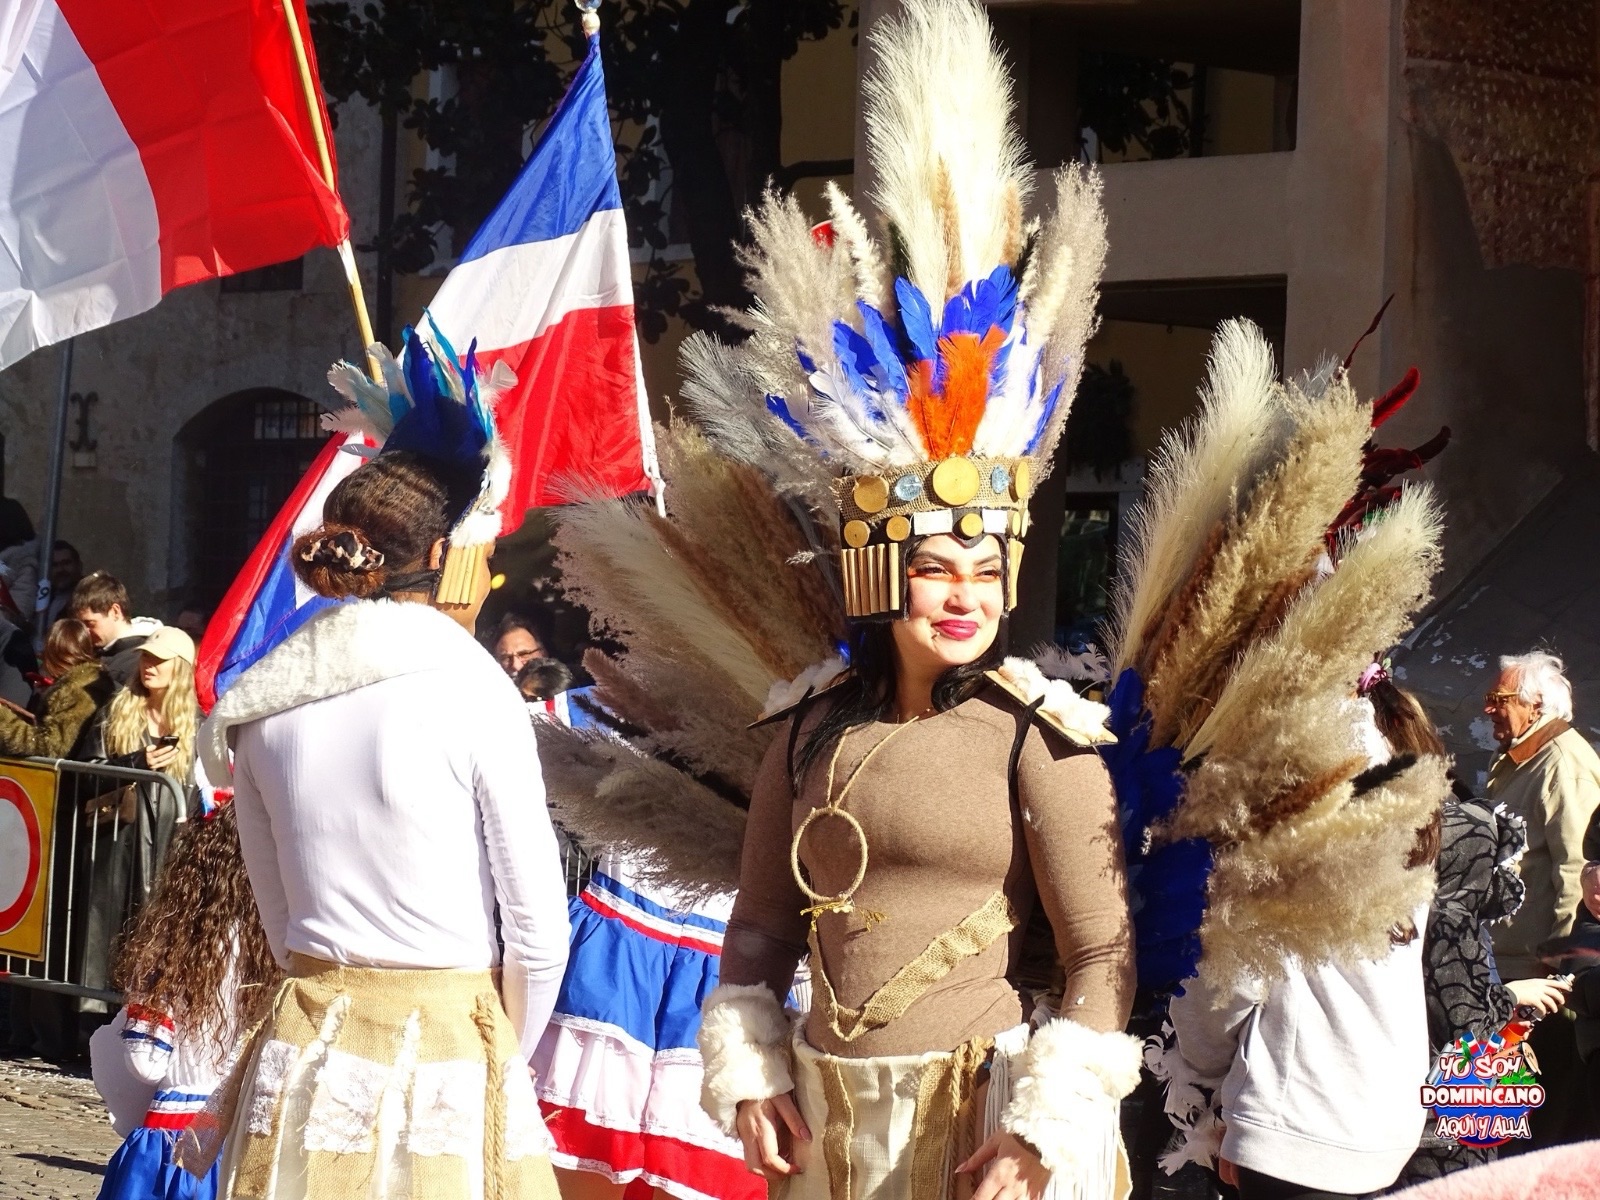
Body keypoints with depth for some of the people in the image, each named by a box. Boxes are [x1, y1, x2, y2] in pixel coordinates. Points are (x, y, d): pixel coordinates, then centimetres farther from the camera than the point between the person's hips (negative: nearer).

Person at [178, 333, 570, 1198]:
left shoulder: (261, 705, 4)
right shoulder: (473, 693, -9)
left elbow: (279, 913, 10)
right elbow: (538, 930, -6)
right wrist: (505, 1059, 8)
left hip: (304, 1047, 5)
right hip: (446, 1044, -4)